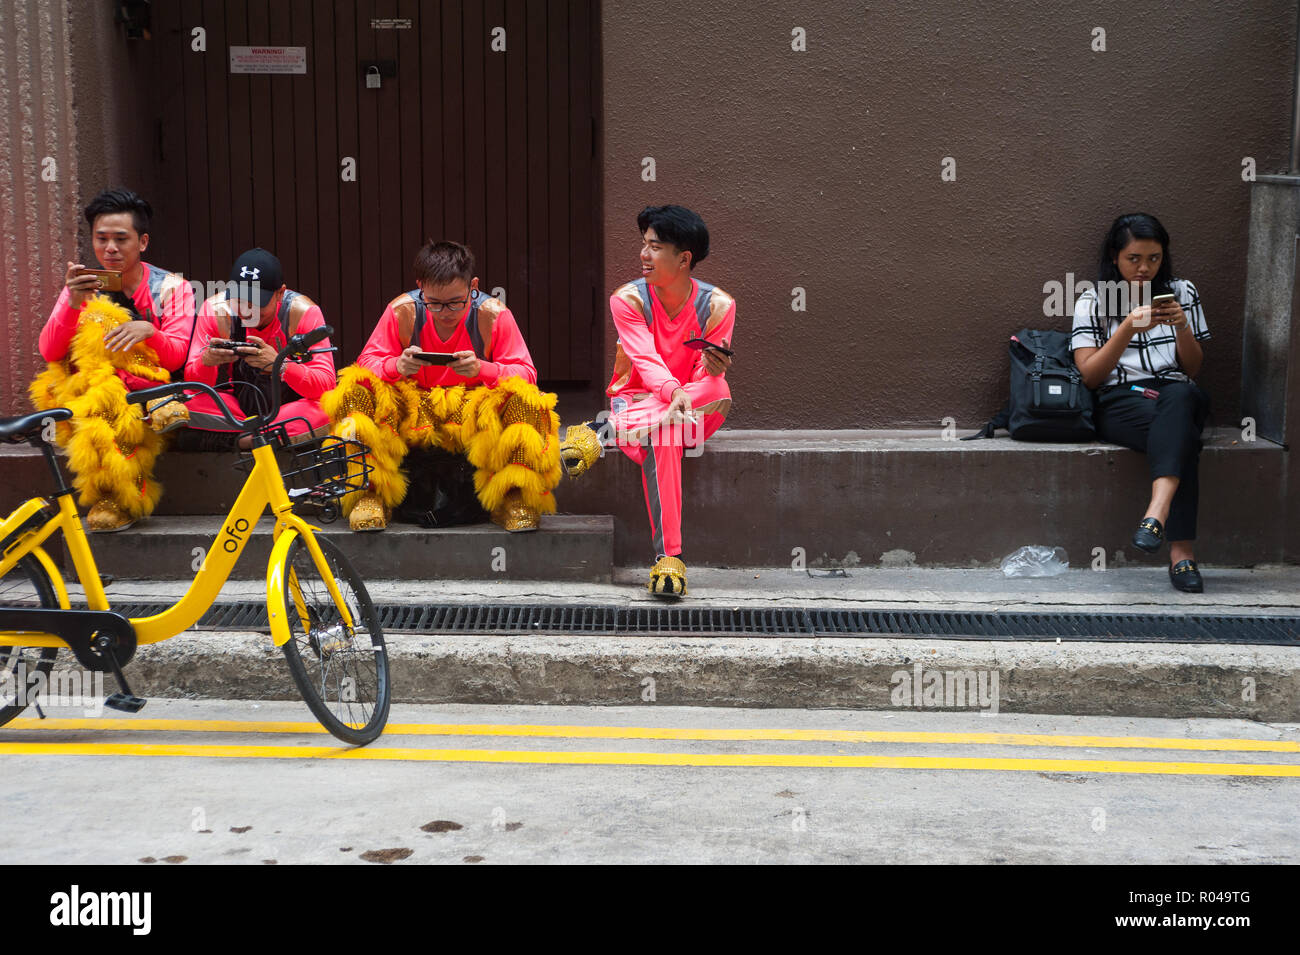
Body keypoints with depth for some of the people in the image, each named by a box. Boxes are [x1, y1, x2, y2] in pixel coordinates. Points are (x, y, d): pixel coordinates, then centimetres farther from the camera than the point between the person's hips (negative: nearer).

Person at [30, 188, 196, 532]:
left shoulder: (171, 287, 3)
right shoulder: (83, 286, 8)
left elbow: (176, 357, -8)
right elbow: (48, 352, -6)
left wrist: (148, 331, -29)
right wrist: (73, 302, -23)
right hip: (85, 393, 2)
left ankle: (113, 498, -19)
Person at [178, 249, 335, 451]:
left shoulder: (303, 312, -13)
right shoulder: (215, 309, -7)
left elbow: (326, 385, -20)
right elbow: (192, 381, -6)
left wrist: (280, 366, -38)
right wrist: (206, 362, -31)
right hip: (235, 408, 2)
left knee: (323, 412, -34)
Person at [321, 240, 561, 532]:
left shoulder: (493, 314, -8)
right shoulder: (402, 311, -5)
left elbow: (526, 373, -10)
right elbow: (367, 361, -2)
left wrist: (482, 369, -30)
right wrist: (397, 366, -26)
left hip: (472, 414, -1)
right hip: (411, 412, 1)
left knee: (525, 403, -31)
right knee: (355, 391, -24)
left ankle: (513, 496, -19)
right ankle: (369, 494, -18)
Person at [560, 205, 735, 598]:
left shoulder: (717, 305, -7)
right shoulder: (628, 299, -8)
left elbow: (707, 376, -9)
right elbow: (645, 361, -20)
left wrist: (714, 370, -36)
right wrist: (674, 391, -41)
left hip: (693, 408, 2)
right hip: (636, 398, -2)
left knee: (718, 391, -35)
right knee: (662, 437, -38)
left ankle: (604, 433, -31)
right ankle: (668, 557, -41)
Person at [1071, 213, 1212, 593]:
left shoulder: (1182, 293, 19)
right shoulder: (1093, 302, 11)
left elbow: (1193, 369, 18)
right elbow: (1090, 376, 1)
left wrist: (1182, 326, -2)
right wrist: (1130, 327, -10)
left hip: (1178, 396, 2)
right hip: (1120, 402, -2)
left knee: (1181, 397, -39)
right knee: (1181, 434, -37)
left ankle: (1158, 511, -57)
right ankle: (1182, 552, -48)